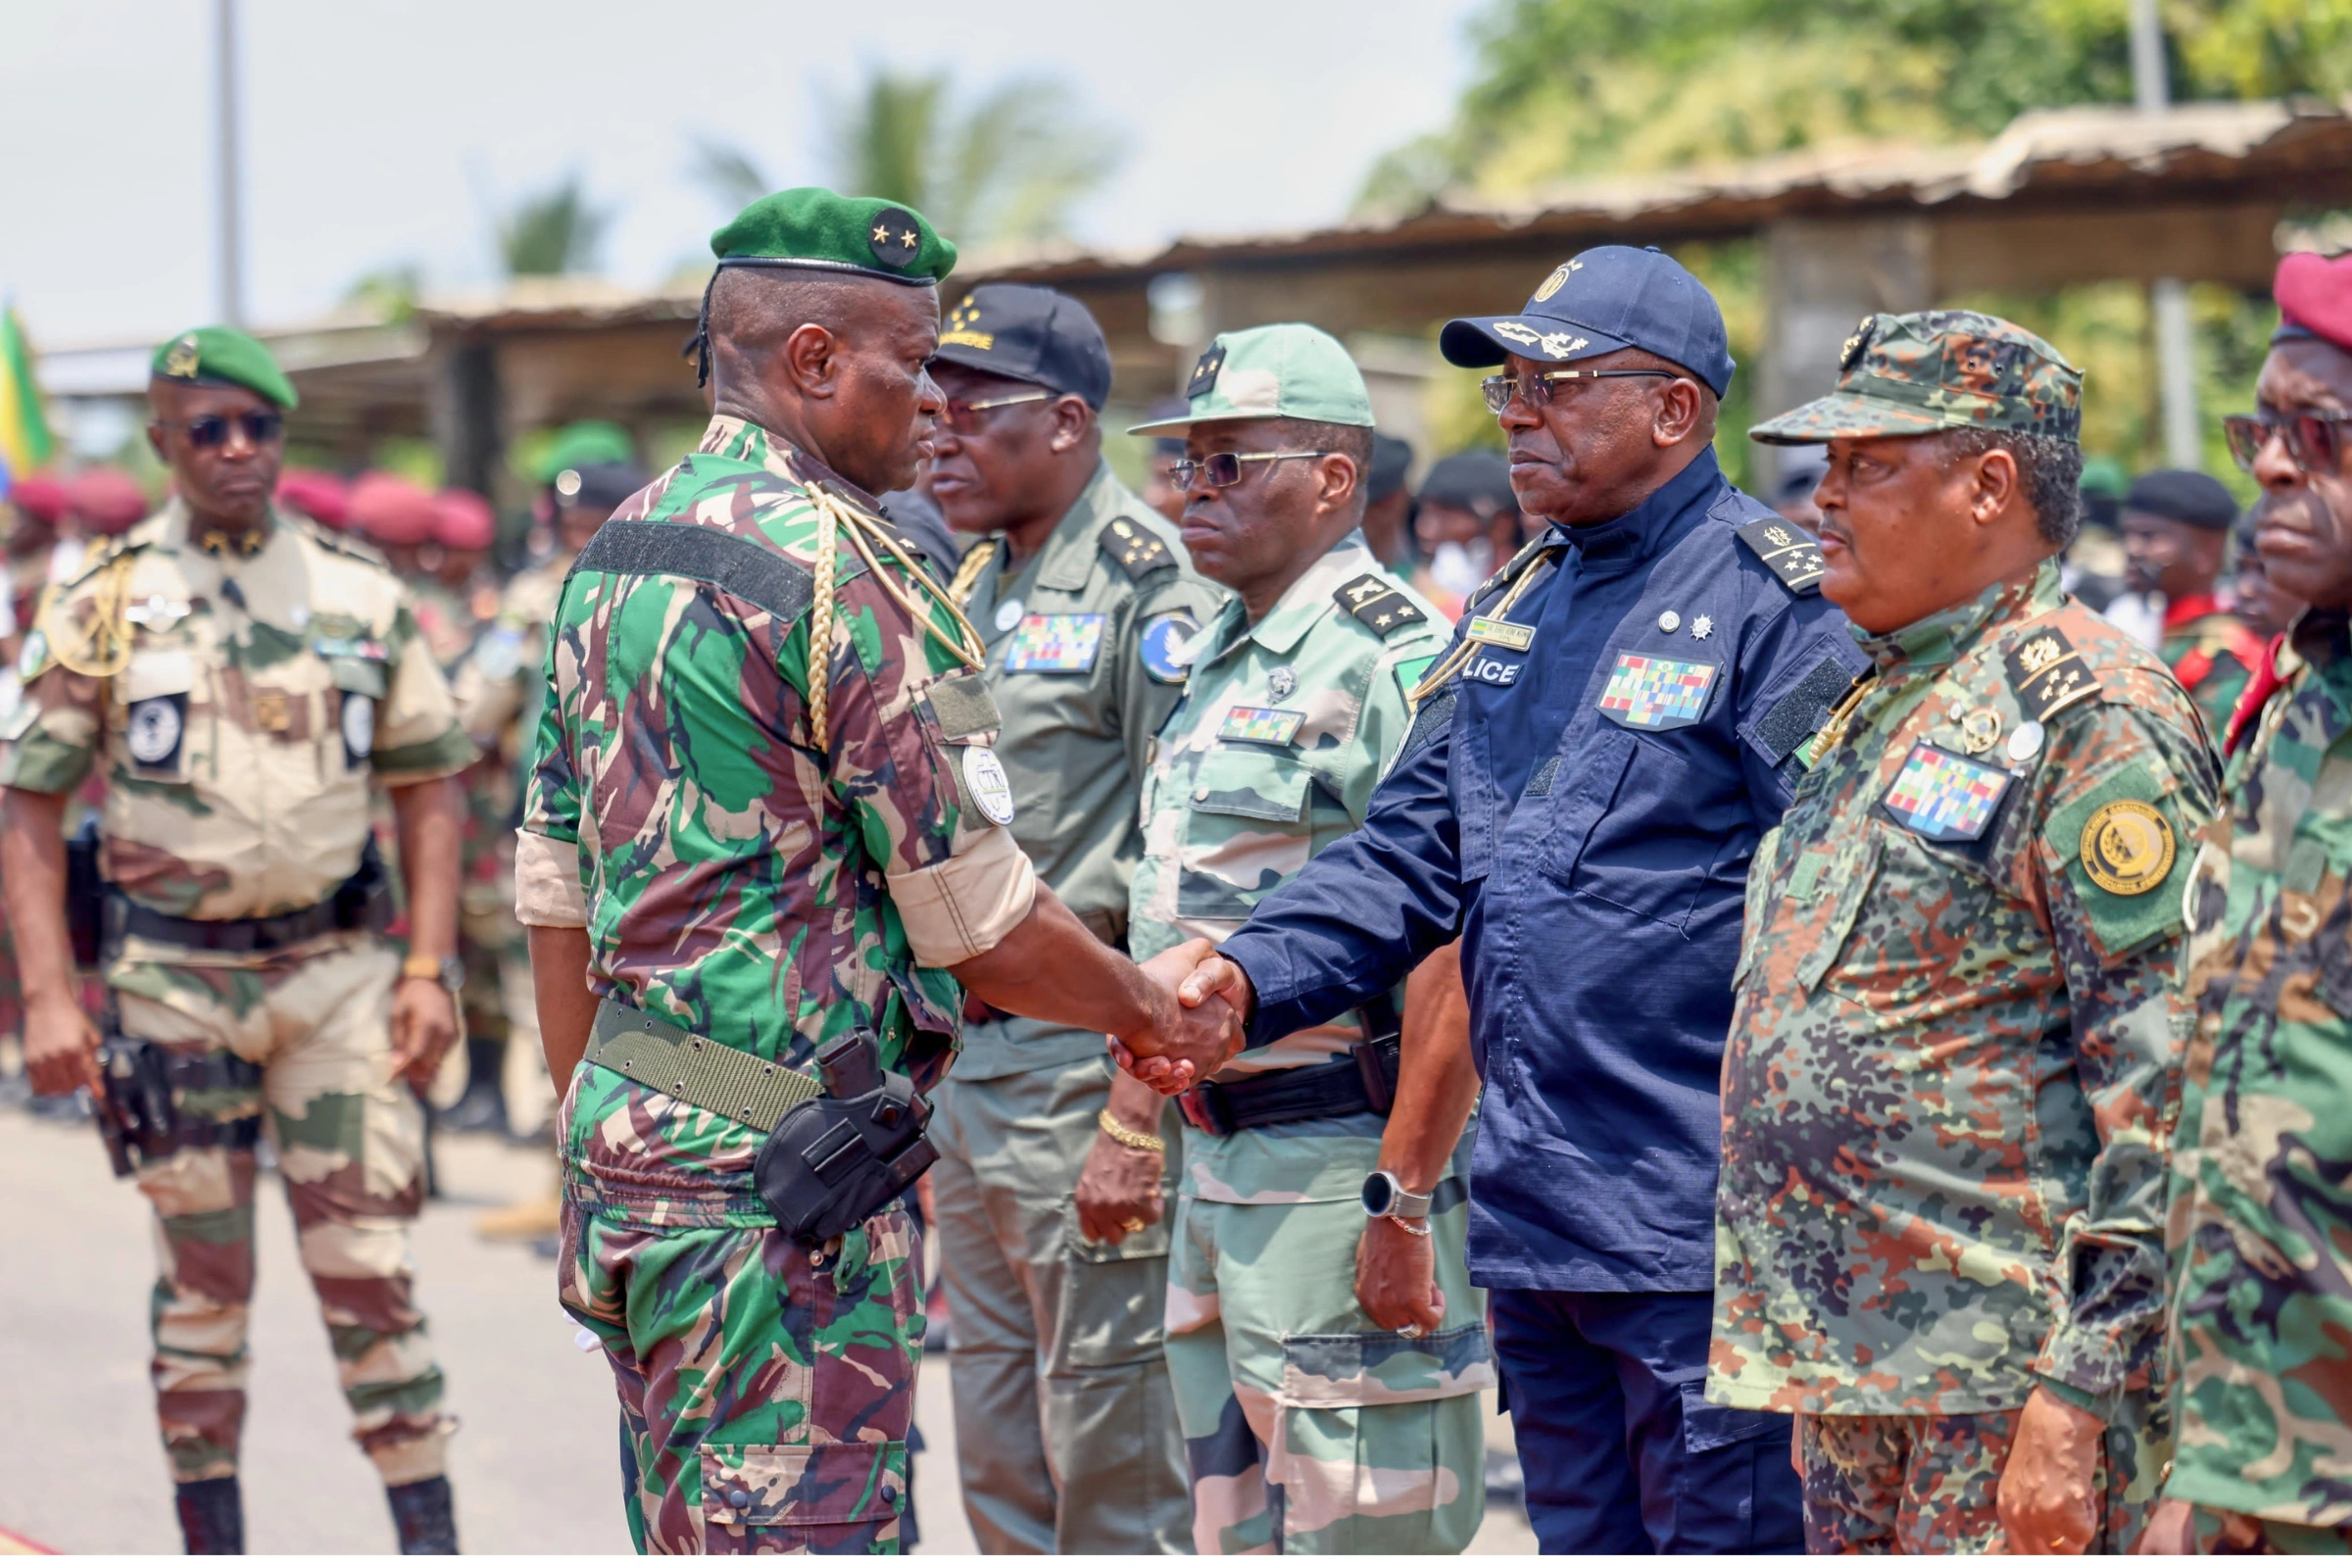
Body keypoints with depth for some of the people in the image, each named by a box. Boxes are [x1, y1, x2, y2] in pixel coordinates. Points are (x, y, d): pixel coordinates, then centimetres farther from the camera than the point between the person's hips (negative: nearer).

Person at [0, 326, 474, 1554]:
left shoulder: (361, 593, 5)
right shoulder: (108, 601, 0)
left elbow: (429, 786, 9)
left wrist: (429, 968, -1)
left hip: (336, 970, 1)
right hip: (173, 978, -1)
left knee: (369, 1268, -2)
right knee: (202, 1282, 7)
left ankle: (430, 1538, 2)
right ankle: (211, 1545, 17)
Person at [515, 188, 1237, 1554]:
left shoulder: (616, 552, 12)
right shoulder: (844, 571, -15)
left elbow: (557, 899, 16)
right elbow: (982, 930, -13)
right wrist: (1156, 1012, 4)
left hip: (626, 1135, 9)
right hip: (776, 1184, -9)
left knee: (693, 1545, 16)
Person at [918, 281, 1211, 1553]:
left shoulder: (1146, 586, -12)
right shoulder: (973, 590, 16)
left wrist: (1135, 1121, -22)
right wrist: (919, 1092, 18)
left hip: (1084, 1061, -9)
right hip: (966, 1061, 9)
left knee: (1112, 1464, -3)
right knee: (999, 1465, 14)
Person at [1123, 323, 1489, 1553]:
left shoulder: (1392, 661, -15)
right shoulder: (1223, 662, 16)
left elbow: (1454, 952, -21)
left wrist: (1406, 1203, -24)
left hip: (1340, 1161, -10)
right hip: (1222, 1152, 10)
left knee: (1353, 1523, -4)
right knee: (1238, 1524, 15)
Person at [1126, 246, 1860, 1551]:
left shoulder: (1779, 604, -10)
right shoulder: (1511, 609, 16)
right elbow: (1410, 851, 16)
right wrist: (1249, 977, -1)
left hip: (1697, 1243, -8)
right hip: (1527, 1220, 8)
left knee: (1721, 1534, -4)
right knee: (1579, 1534, 16)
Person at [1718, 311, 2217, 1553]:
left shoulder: (2087, 715, -12)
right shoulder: (1874, 709, 17)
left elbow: (2162, 1086, -18)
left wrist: (2079, 1397, -22)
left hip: (2004, 1390, -9)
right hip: (1849, 1369, 9)